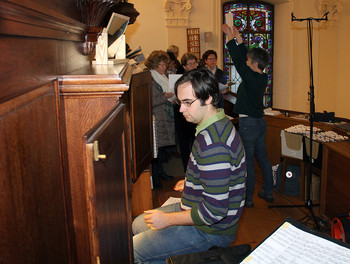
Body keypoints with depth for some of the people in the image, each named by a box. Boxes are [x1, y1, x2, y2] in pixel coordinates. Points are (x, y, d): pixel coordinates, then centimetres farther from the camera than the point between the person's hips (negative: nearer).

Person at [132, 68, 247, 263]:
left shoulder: (213, 144, -32)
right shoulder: (217, 125, 3)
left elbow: (215, 210, -32)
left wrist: (168, 220, -21)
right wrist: (191, 183, 17)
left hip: (210, 230, -10)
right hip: (195, 207, 10)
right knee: (138, 225, 19)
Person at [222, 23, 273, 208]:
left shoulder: (251, 78, -18)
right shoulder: (263, 78, 5)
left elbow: (238, 61, -15)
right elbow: (244, 57, 14)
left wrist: (230, 37, -8)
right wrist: (239, 39, 17)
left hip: (248, 123, -9)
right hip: (260, 122, 9)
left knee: (248, 160, 0)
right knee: (263, 157, 17)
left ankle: (248, 198, 10)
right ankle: (268, 192, 27)